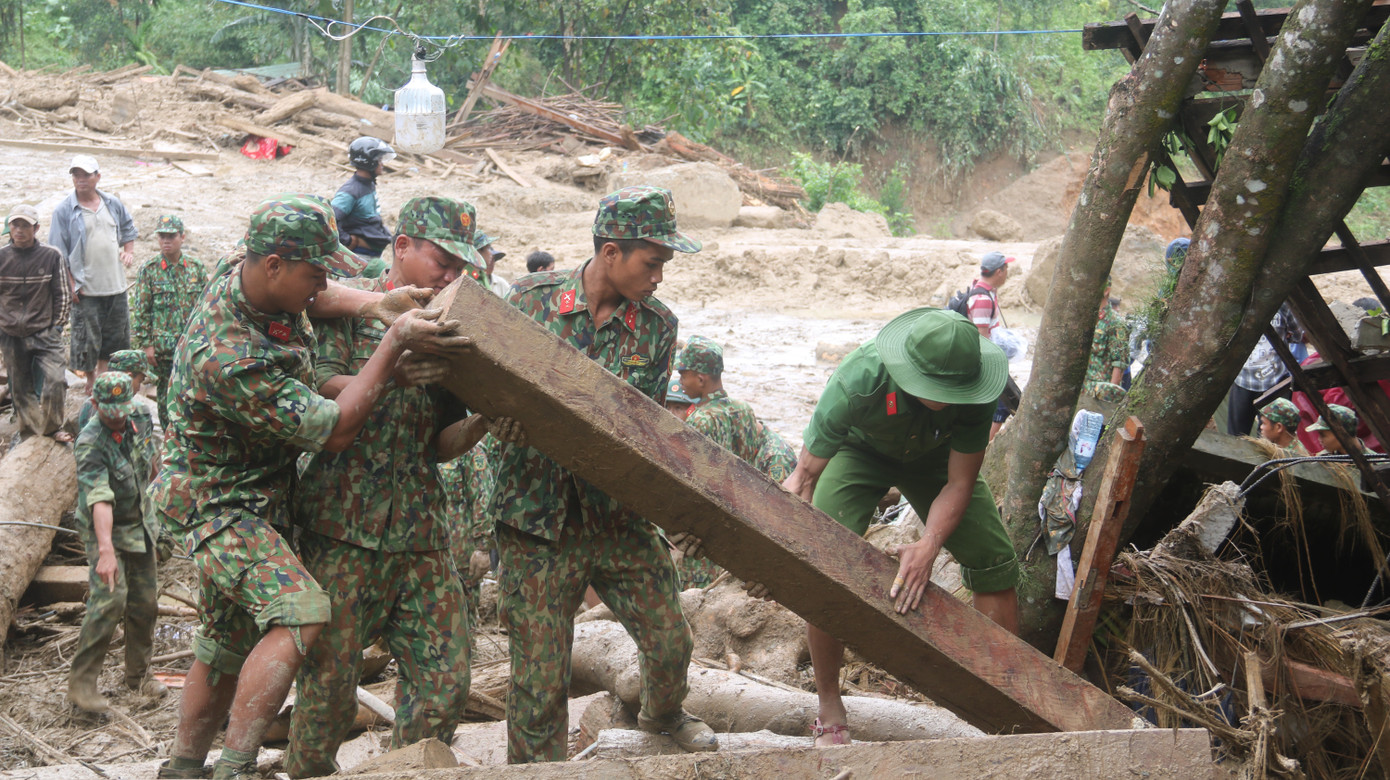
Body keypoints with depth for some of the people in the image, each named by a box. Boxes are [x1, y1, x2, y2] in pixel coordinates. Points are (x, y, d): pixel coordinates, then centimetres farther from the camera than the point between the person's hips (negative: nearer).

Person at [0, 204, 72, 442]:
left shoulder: (52, 256, -4)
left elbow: (63, 294, 4)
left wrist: (56, 327, 1)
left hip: (45, 334, -2)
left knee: (55, 382, -15)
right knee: (21, 389, 9)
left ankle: (51, 427, 7)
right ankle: (30, 435, 23)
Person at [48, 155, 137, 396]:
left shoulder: (112, 204, 5)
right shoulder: (64, 210, -8)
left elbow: (128, 229, 23)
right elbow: (58, 253, -7)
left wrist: (128, 251, 7)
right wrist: (70, 283, -12)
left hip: (115, 284, 4)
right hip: (85, 287, -4)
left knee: (114, 332, 14)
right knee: (87, 335, 2)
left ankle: (103, 374, 32)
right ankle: (90, 381, 18)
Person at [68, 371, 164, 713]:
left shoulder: (141, 419, -7)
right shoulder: (91, 444, -28)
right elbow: (100, 499, -40)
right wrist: (106, 551, -48)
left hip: (141, 526, 6)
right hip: (105, 530, -6)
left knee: (146, 602, 9)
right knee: (110, 599, -20)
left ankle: (138, 674, 24)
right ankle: (81, 682, -14)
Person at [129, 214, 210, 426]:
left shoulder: (197, 267, 3)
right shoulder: (149, 270, -3)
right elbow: (140, 310, -2)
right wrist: (145, 344, -7)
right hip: (162, 346, -1)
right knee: (165, 392, 7)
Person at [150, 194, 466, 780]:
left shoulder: (240, 277, -5)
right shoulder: (231, 358, -32)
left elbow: (312, 299, 16)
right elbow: (335, 430, -24)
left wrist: (375, 304, -5)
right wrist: (395, 343, -24)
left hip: (254, 498, 10)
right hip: (218, 502, -10)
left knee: (228, 643, 16)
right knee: (299, 610, -25)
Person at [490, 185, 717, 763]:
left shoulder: (657, 326, 1)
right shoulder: (532, 298, -4)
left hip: (618, 515, 3)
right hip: (537, 520, -2)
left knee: (670, 642, 9)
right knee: (540, 673, 1)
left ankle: (663, 715, 43)